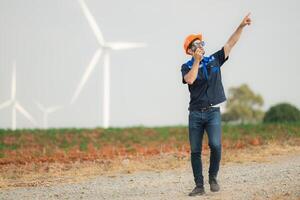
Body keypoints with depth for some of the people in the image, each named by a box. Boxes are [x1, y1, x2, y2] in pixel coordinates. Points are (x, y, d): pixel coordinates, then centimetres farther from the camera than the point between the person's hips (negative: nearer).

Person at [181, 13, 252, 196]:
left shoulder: (214, 60, 10)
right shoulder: (187, 67, 4)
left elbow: (231, 43, 5)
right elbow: (190, 79, -17)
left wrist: (241, 26, -4)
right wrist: (197, 61, -12)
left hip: (213, 112, 0)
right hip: (195, 113, 0)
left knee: (215, 145, -18)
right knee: (195, 151, 0)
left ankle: (213, 178, 2)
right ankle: (199, 186, 8)